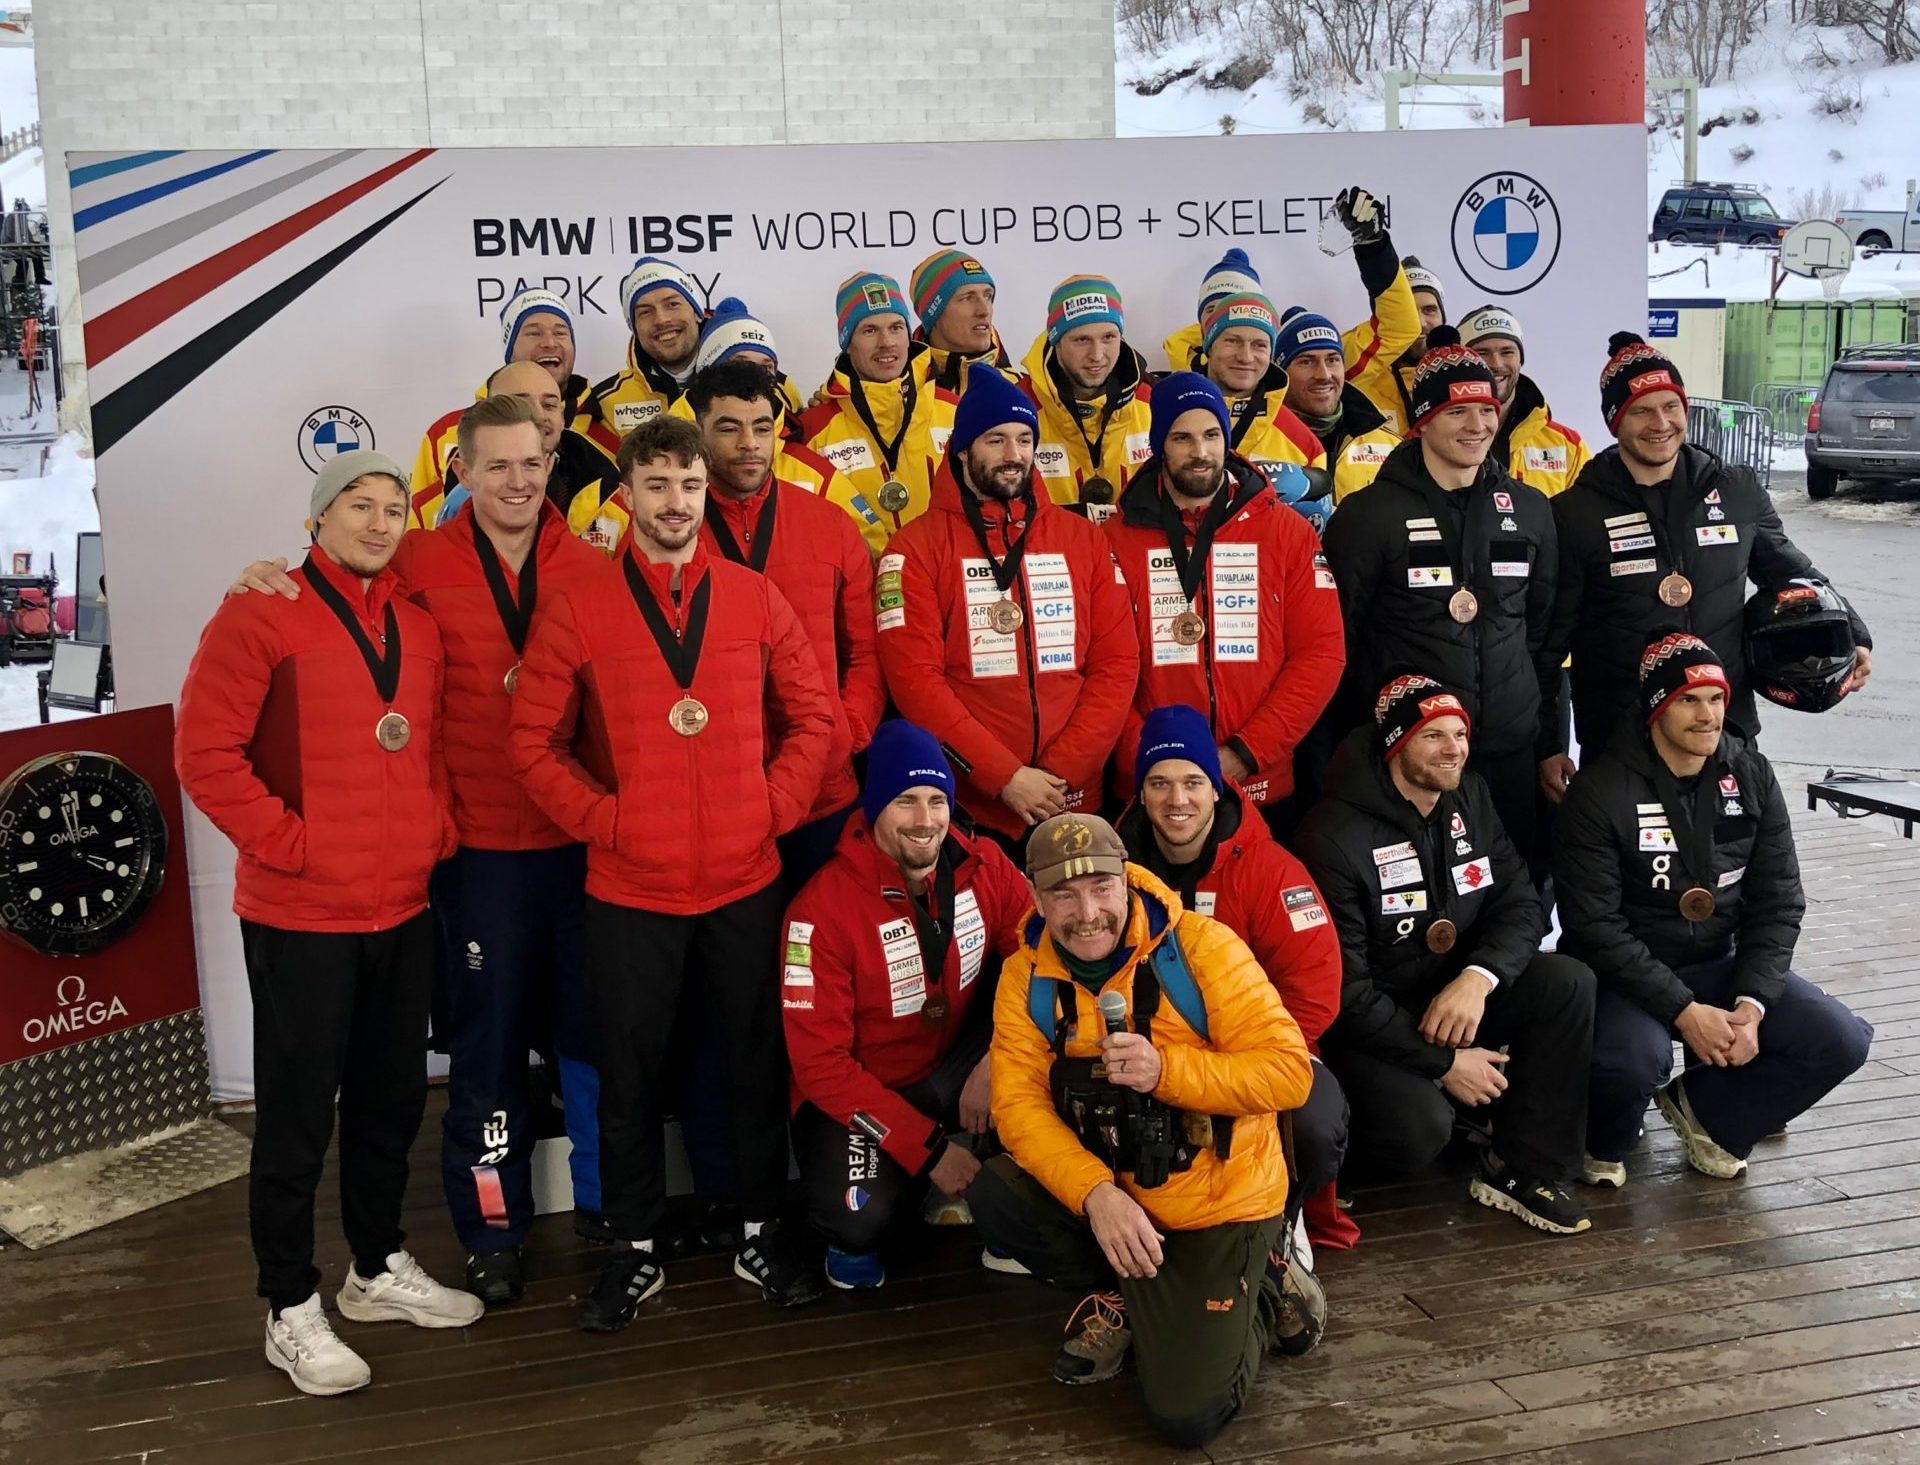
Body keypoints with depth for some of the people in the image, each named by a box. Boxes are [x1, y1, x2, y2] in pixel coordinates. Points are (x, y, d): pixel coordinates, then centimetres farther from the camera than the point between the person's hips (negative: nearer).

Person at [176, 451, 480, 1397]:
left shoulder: (417, 627, 10)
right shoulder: (262, 613, -10)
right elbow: (205, 752, -15)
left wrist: (436, 830, 5)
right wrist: (287, 844, -16)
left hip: (404, 909, 7)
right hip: (300, 917, -6)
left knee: (391, 1101, 17)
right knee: (297, 1116, 4)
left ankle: (379, 1269, 34)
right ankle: (291, 1310, 17)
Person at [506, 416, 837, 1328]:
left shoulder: (754, 599, 3)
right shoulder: (577, 611, -2)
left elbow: (812, 717, 7)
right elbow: (532, 741, -1)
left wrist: (774, 808, -3)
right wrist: (604, 821, -8)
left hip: (745, 881, 2)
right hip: (629, 889, -1)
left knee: (757, 1061, 11)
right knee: (631, 1072, 8)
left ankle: (761, 1234, 27)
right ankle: (635, 1251, 23)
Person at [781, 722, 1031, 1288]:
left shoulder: (983, 868, -9)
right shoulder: (823, 908, -21)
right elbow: (821, 1062, -21)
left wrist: (996, 1060, -26)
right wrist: (929, 1149, -24)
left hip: (952, 1070, 4)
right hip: (858, 1094, -4)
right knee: (860, 1218, -33)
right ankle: (855, 1238, 7)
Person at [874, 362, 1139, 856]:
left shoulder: (1084, 539, 9)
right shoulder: (916, 548, -1)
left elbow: (1118, 663, 3)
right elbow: (914, 677, -10)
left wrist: (1061, 773, -9)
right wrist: (1005, 777, -16)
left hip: (1074, 803, 3)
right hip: (967, 809, -3)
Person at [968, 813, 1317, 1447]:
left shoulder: (1203, 947, -17)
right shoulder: (1026, 976, -6)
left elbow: (1290, 1073, -19)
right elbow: (1019, 1104, -12)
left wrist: (1168, 1070, -32)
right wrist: (1096, 1193, -27)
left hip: (1220, 1204, -4)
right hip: (1110, 1195, 5)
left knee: (1187, 1415, -13)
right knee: (995, 1195, -21)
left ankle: (1259, 1290, 18)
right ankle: (1127, 1299, 5)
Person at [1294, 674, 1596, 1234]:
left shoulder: (1470, 798, 1)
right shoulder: (1334, 835, -20)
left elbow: (1520, 904, -1)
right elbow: (1342, 990, -20)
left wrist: (1479, 977, -22)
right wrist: (1444, 1063, -18)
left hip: (1453, 993, 6)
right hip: (1365, 1022, -6)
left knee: (1569, 984, -16)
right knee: (1420, 1126, -30)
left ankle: (1521, 1168, -7)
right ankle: (1336, 1155, 6)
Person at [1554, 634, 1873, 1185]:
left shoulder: (1752, 776, 0)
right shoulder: (1601, 792, -16)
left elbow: (1778, 902, 0)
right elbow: (1594, 927, -18)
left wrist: (1752, 1003, -15)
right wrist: (1684, 1011, -23)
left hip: (1720, 963, 5)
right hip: (1626, 973, -5)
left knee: (1840, 1040, -13)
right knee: (1632, 1060, -35)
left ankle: (1705, 1109, 11)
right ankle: (1606, 1144, 2)